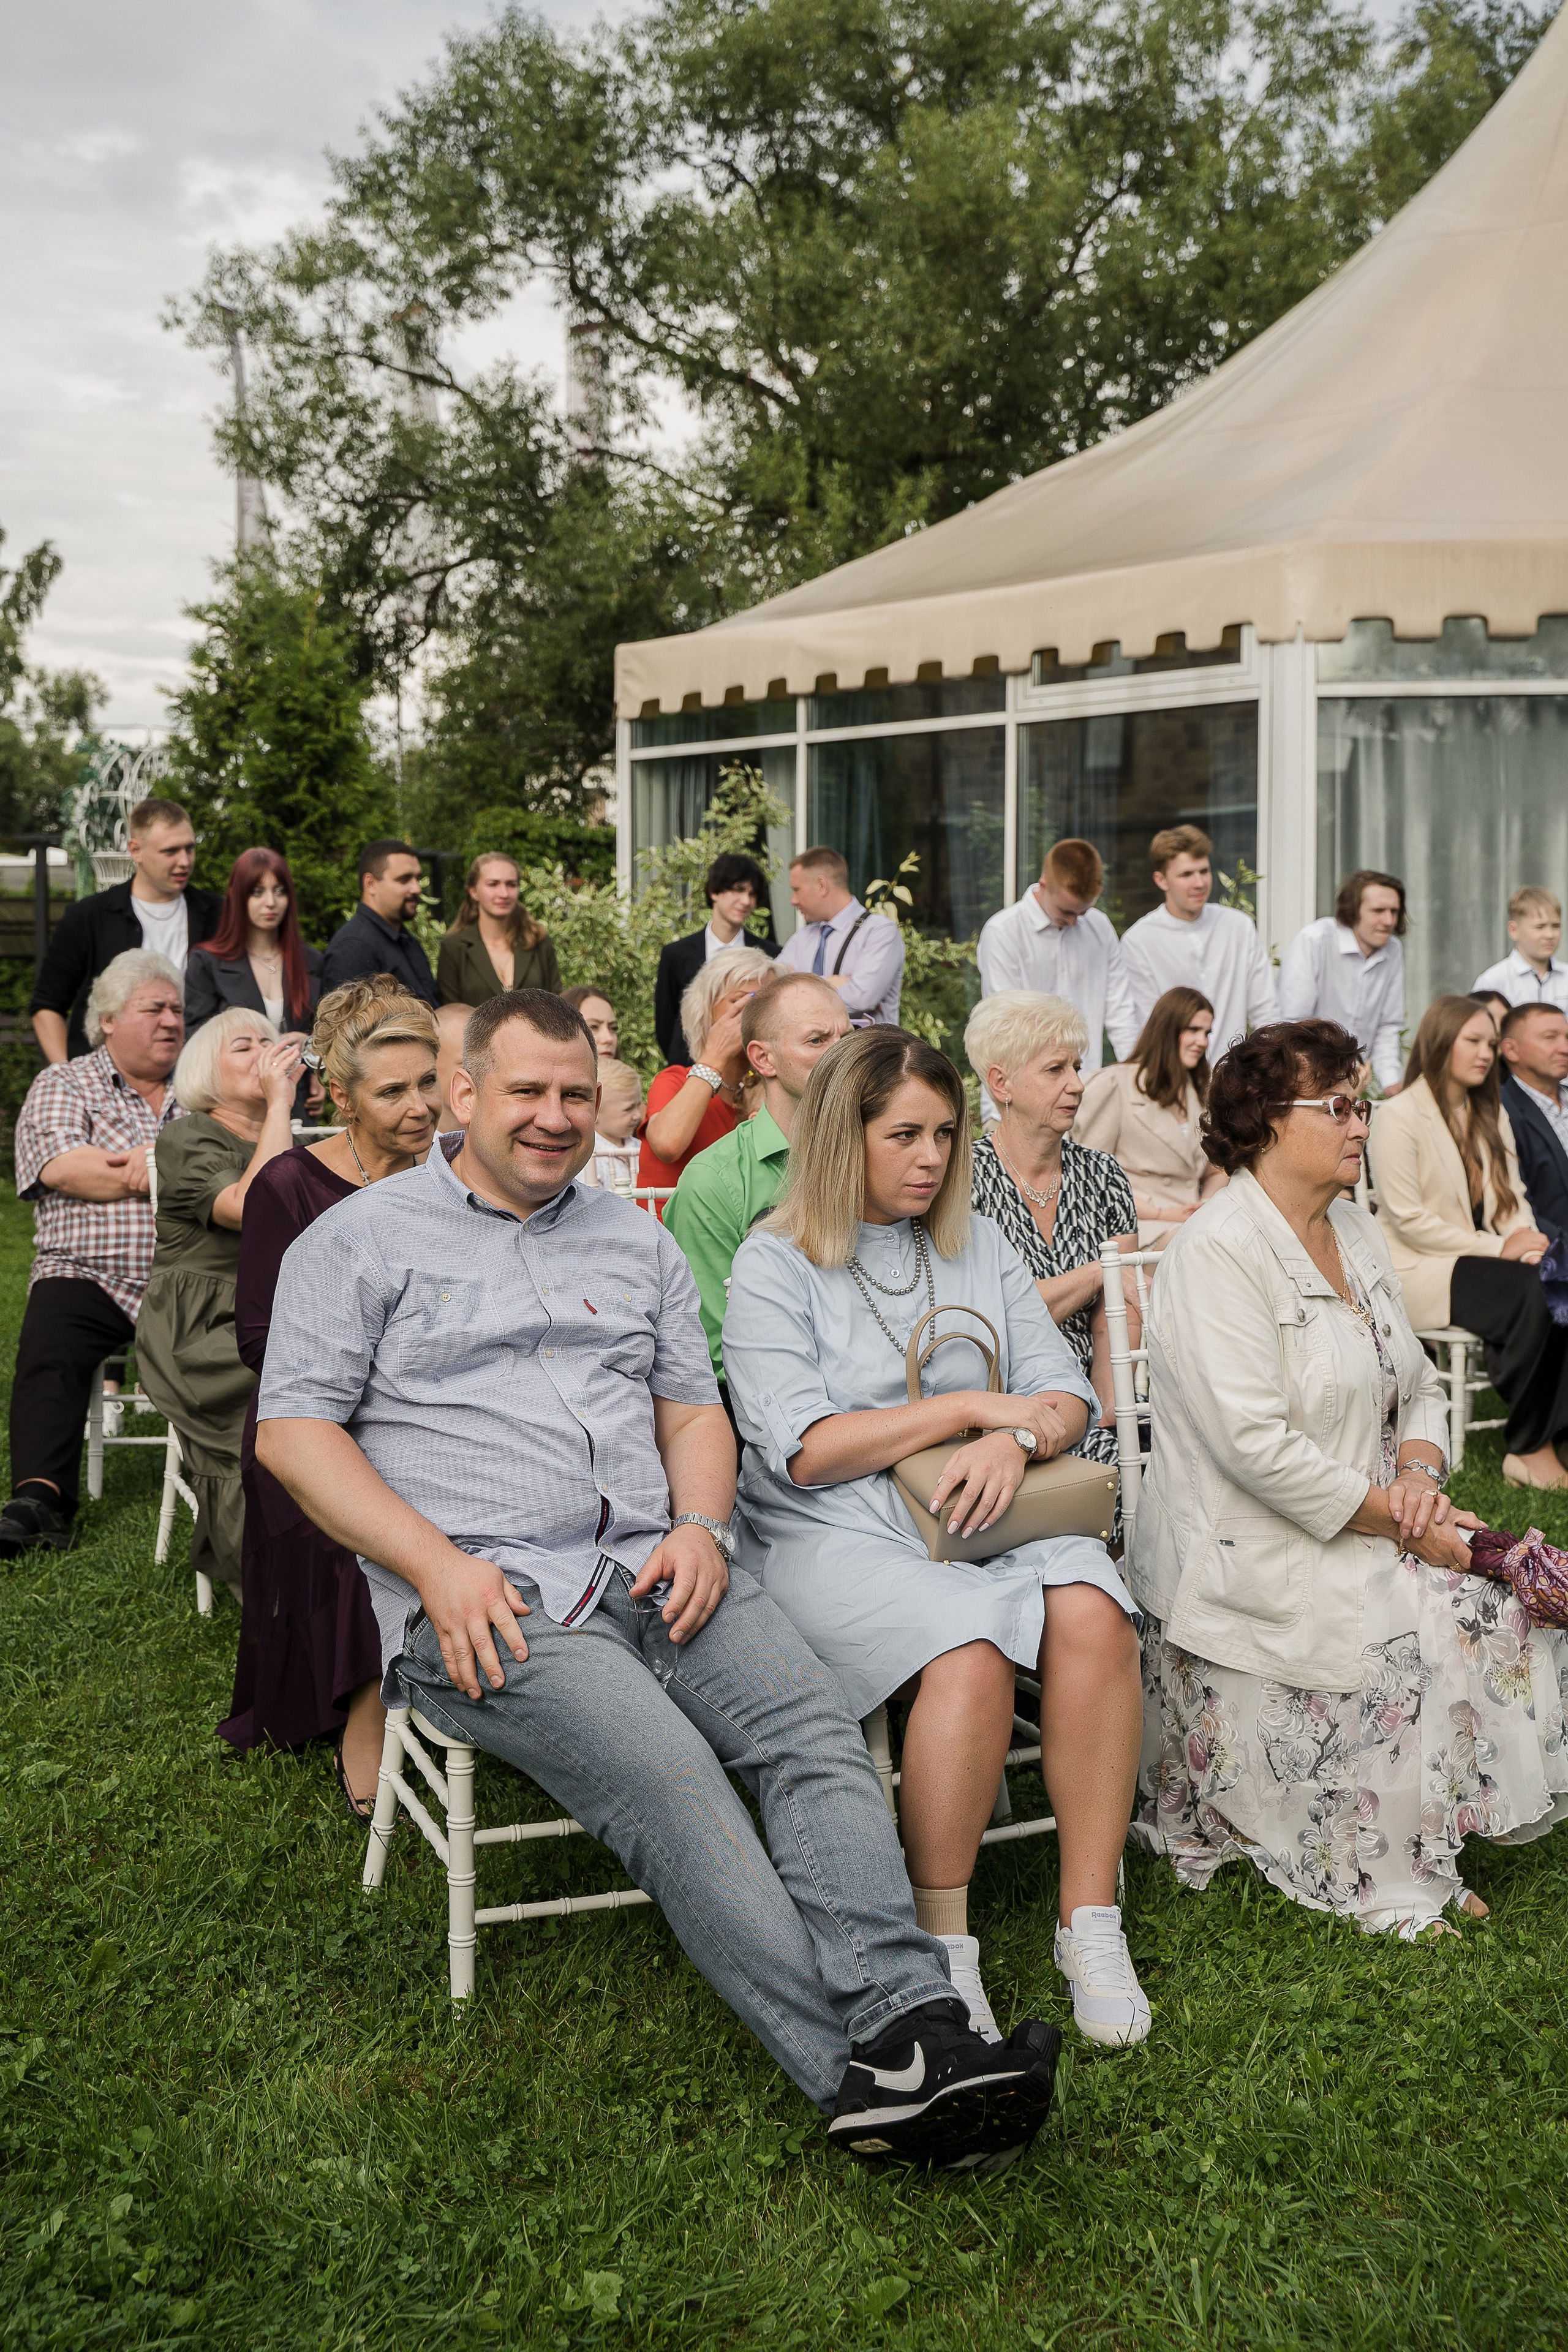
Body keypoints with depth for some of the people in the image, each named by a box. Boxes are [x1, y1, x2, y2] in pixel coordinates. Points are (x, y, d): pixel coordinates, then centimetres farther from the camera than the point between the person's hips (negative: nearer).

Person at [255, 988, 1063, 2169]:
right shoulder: (365, 1239, 9)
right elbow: (295, 1426, 1)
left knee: (817, 1727, -23)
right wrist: (437, 1565, -12)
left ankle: (911, 2023, -33)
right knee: (673, 1781, -27)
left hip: (658, 1572, 5)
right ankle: (858, 2070, -30)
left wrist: (701, 1524, -1)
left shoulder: (636, 1240, 23)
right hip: (489, 1600, -5)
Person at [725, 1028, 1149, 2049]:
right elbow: (803, 1452, -9)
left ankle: (1092, 1925, -19)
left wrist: (1018, 1440, -12)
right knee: (970, 1649, -34)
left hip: (989, 1515, 5)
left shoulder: (979, 1244, 18)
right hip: (835, 1534, -4)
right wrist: (971, 1406, -8)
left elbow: (1066, 1395, 12)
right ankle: (943, 1943, -18)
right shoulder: (775, 1264, 1)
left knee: (1093, 1614, -28)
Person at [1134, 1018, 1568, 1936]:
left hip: (1367, 1526, 8)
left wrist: (1419, 1473, -6)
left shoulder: (1357, 1233, 13)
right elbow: (1255, 1446, -24)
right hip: (1252, 1551, -8)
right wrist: (1395, 1521, -19)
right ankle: (1386, 1881, -7)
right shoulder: (1218, 1251, -16)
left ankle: (1426, 1844, 1)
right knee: (1413, 1625, -25)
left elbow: (1418, 1388, 16)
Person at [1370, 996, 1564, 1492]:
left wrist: (1527, 1241, -12)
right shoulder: (1398, 1117, -8)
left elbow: (1512, 1196, 11)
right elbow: (1409, 1221, -14)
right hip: (1419, 1269, -6)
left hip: (1481, 1258, 7)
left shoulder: (1491, 1115, 17)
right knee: (1527, 1292, -31)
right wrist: (1497, 1248, -16)